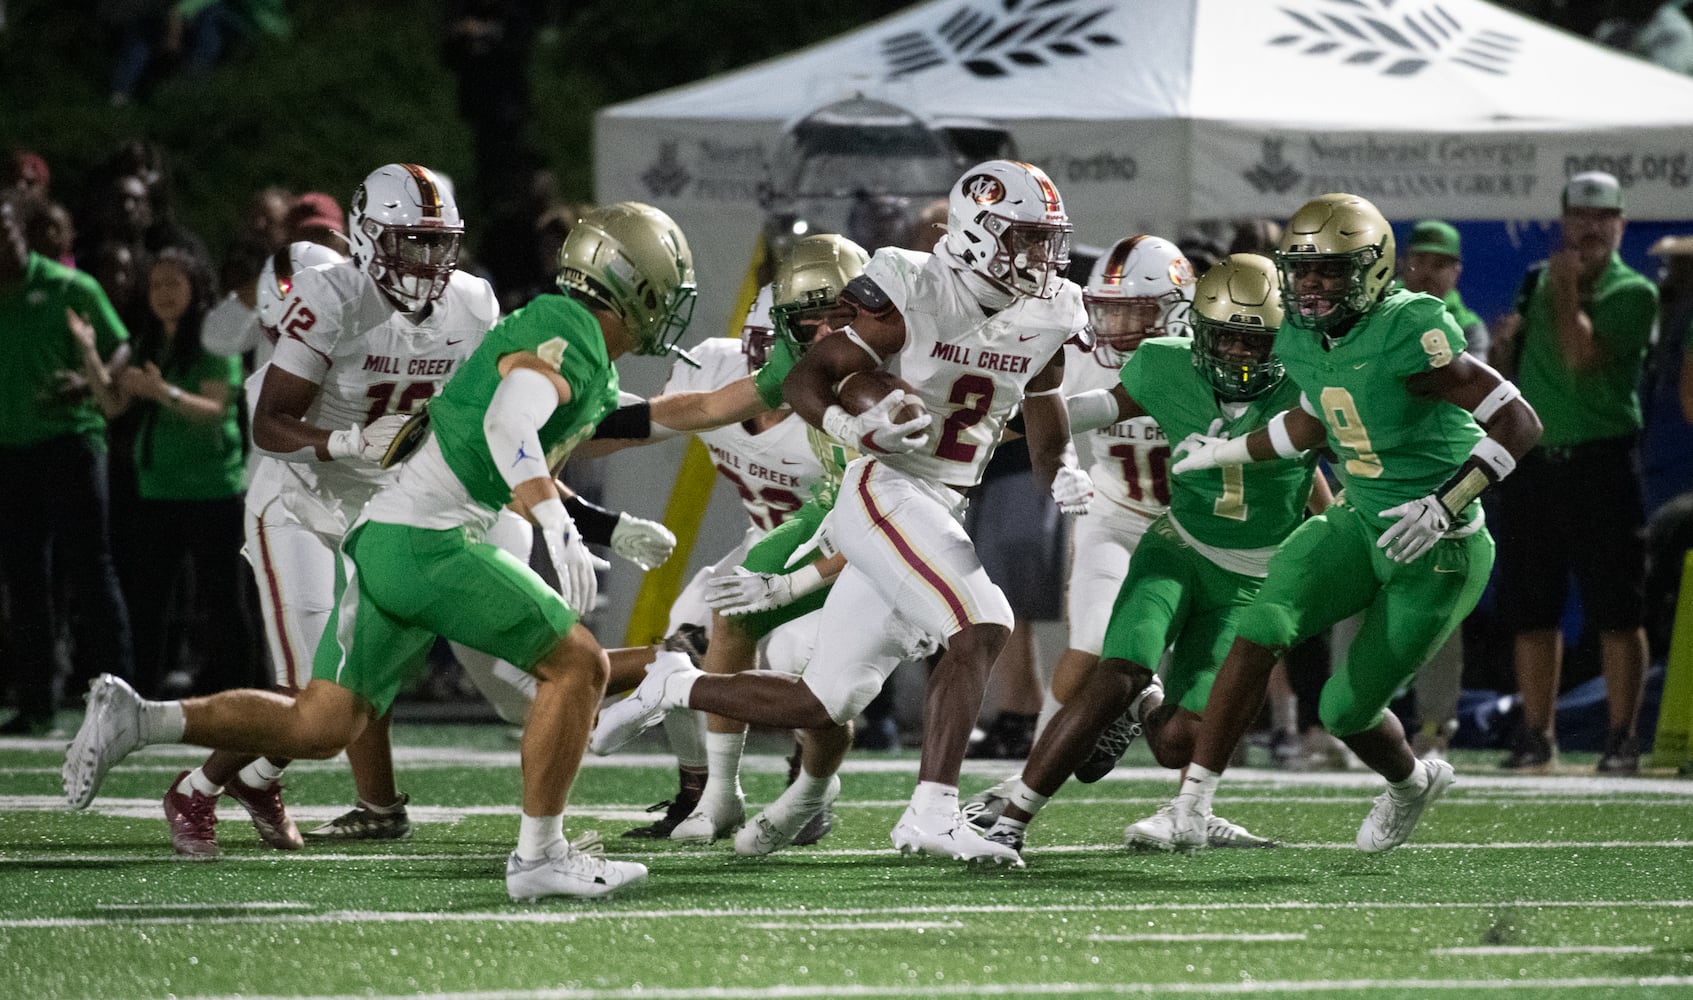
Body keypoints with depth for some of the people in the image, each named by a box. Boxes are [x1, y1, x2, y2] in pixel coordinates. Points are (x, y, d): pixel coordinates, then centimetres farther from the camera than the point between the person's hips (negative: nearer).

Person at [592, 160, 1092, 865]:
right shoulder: (913, 293, -11)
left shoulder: (1047, 319, 7)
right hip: (885, 492, -7)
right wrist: (853, 428, -30)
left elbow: (1047, 434, 16)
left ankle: (672, 690, 28)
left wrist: (1064, 478, -8)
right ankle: (932, 813, -26)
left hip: (939, 515, 7)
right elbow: (806, 377, -9)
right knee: (981, 630, -25)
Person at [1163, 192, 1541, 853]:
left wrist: (1445, 504, -31)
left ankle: (1411, 781, 34)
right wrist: (1226, 452, 30)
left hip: (1436, 549, -6)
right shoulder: (1300, 340, 1)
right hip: (1359, 521, 6)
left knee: (1348, 710, -1)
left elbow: (1518, 422, -25)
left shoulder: (1407, 335, -25)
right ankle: (1195, 796, -12)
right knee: (1261, 629, -18)